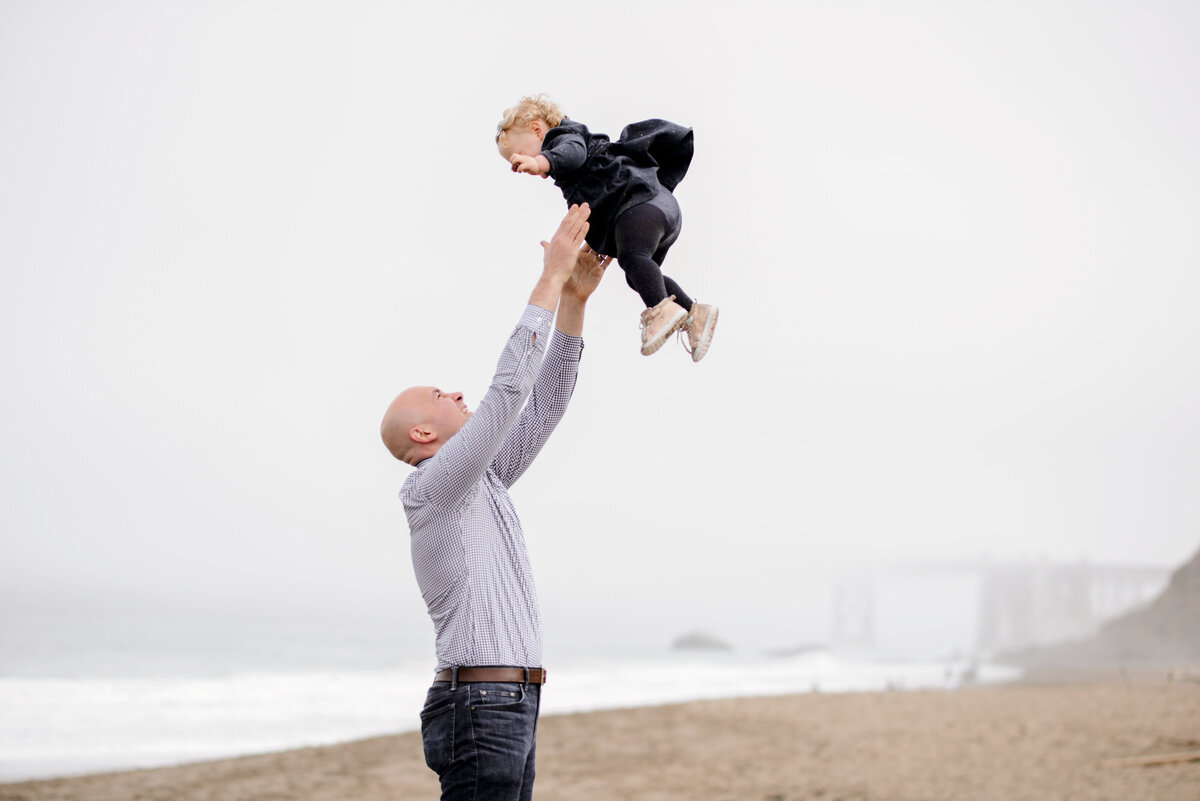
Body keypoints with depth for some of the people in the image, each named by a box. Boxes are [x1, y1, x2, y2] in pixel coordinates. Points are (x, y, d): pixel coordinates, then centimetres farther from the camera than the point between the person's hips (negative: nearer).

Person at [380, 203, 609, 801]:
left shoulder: (480, 483, 19)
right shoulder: (432, 487, -9)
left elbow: (541, 407, 17)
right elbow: (509, 390, -17)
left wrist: (574, 302, 10)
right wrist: (550, 279, -11)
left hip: (508, 709, 10)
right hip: (482, 708, -10)